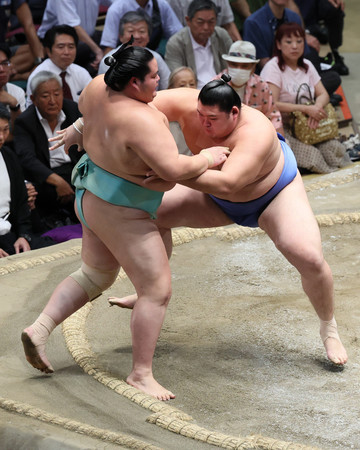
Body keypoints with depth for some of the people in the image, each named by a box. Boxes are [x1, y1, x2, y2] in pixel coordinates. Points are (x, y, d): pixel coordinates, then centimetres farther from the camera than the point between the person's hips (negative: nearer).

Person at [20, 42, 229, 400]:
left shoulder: (99, 88, -7)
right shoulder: (142, 121, -33)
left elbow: (84, 107, 17)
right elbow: (173, 170, -35)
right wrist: (208, 158, -18)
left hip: (91, 196, 10)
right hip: (120, 213, -10)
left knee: (95, 275, 27)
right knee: (157, 289, -2)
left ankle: (39, 329, 19)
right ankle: (141, 374, 1)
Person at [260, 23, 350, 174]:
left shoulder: (306, 65, 13)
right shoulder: (272, 68, -10)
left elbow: (323, 94, 7)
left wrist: (316, 108, -18)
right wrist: (306, 109, -24)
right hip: (281, 128, -6)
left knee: (334, 148, -20)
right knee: (311, 155, -29)